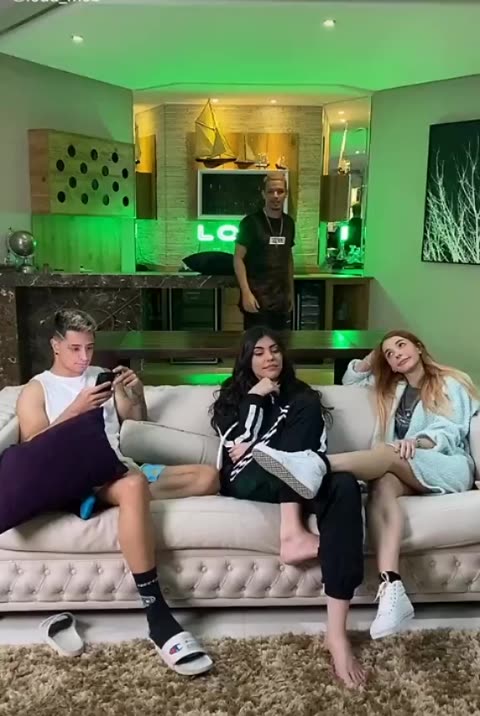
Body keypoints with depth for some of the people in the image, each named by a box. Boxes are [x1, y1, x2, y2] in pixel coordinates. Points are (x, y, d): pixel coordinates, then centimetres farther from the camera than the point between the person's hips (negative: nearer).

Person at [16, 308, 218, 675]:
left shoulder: (104, 377, 23)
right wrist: (77, 408, -14)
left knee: (208, 476, -10)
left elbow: (138, 422, 25)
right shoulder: (36, 390, 10)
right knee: (134, 486, -42)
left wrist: (137, 394, 3)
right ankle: (158, 618, -43)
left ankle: (130, 493, -27)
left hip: (120, 467, 6)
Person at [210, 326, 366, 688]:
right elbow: (238, 452, 0)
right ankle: (292, 530, -32)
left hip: (301, 481, 2)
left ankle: (337, 632, -39)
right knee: (303, 411, -22)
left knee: (344, 486, -33)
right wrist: (255, 397, 1)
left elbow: (318, 448, 11)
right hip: (248, 482, -2)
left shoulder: (300, 393, 25)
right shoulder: (231, 396, 18)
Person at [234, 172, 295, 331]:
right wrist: (246, 293, -17)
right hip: (257, 298, -5)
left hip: (281, 298, 5)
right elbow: (238, 259, -8)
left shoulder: (289, 223, 9)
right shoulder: (250, 222, -8)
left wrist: (291, 291, 15)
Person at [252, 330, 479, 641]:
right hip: (406, 472, 4)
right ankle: (391, 589, -57)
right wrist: (371, 358, 23)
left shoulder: (450, 383, 13)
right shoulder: (394, 387, 30)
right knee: (383, 486, -35)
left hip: (450, 468, -3)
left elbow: (450, 432, -3)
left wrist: (417, 442, -24)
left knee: (390, 453, -35)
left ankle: (314, 464, -65)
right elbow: (351, 380, 41)